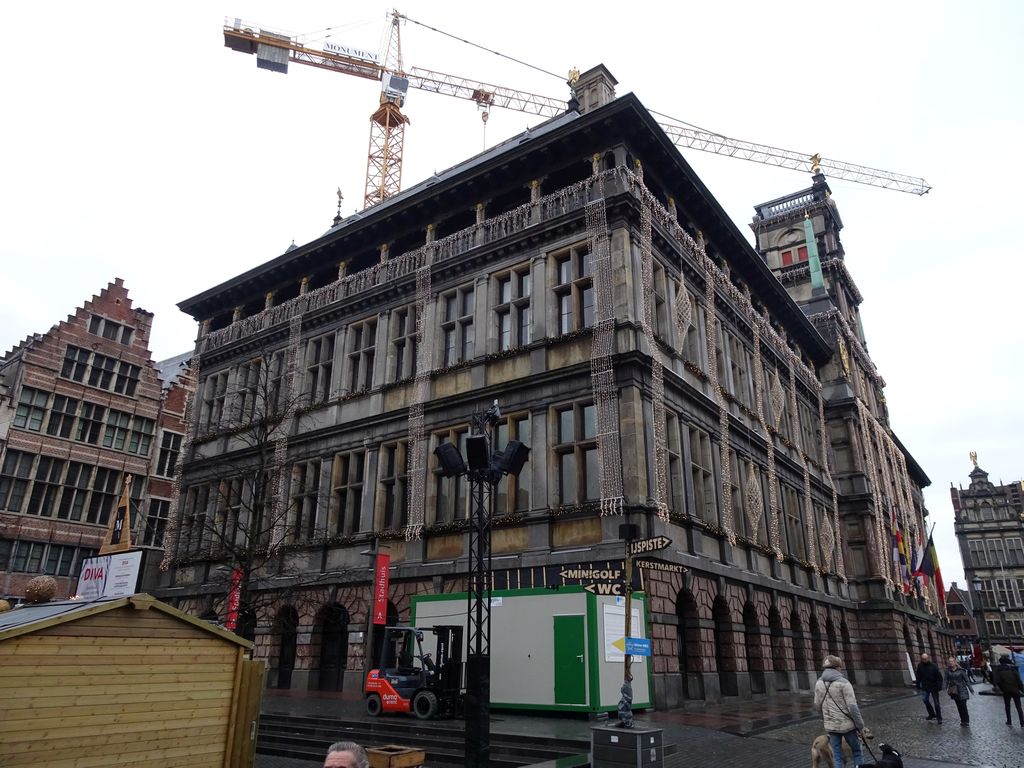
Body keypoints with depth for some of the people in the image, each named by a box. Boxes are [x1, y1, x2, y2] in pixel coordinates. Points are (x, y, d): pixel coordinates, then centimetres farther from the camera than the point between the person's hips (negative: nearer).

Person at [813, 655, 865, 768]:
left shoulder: (819, 683, 1)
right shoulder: (843, 682, -14)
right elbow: (852, 706, -17)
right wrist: (860, 726, -7)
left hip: (830, 725, 4)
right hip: (847, 724, -3)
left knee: (837, 756, 11)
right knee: (856, 752, 17)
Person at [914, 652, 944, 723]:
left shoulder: (934, 666, -10)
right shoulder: (920, 666, -1)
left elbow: (939, 677, -9)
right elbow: (918, 677, 8)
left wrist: (939, 686, -15)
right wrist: (918, 685, 6)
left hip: (934, 687, -3)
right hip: (925, 687, 3)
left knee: (936, 703, 3)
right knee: (925, 700, -8)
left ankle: (939, 718, 16)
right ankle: (932, 714, 10)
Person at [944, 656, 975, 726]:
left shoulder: (960, 670, -8)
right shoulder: (948, 671, -1)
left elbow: (966, 680, -3)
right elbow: (947, 680, 1)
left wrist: (970, 688, -3)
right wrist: (947, 688, -9)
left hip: (962, 690, -3)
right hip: (954, 691, 3)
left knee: (963, 706, -4)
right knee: (959, 706, 10)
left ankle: (966, 721, 8)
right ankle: (963, 720, 21)